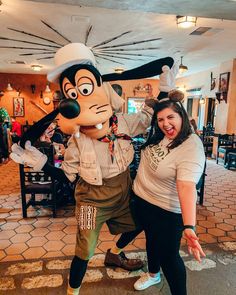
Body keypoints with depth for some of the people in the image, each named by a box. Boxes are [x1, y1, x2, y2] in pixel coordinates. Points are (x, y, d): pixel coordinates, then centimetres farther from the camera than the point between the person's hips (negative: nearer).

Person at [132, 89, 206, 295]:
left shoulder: (191, 148, -28)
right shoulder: (159, 135, -6)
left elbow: (186, 187, -41)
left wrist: (189, 227, -50)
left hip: (167, 210, -8)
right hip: (142, 200, 8)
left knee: (168, 255, 7)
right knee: (151, 239, 28)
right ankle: (153, 274, 56)